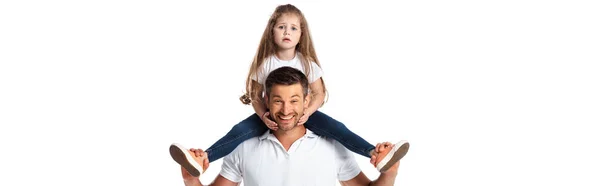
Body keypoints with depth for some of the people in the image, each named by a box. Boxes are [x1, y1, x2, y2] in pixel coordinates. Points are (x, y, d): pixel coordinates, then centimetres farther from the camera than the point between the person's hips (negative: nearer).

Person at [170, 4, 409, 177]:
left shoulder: (307, 62, -7)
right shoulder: (265, 63, -9)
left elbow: (319, 93, -3)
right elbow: (256, 96, -4)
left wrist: (307, 112, -24)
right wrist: (263, 116, -24)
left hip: (301, 112, 0)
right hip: (271, 113, 0)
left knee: (334, 126, -24)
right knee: (240, 130, -26)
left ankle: (376, 155, -37)